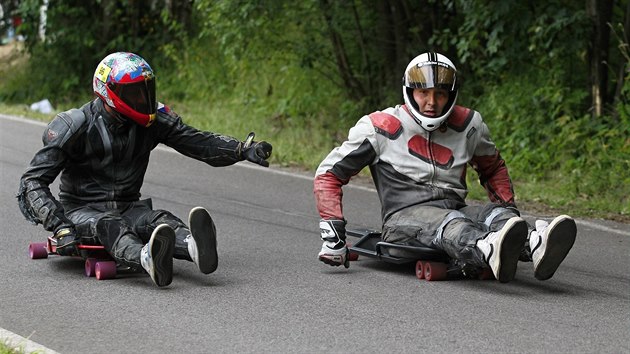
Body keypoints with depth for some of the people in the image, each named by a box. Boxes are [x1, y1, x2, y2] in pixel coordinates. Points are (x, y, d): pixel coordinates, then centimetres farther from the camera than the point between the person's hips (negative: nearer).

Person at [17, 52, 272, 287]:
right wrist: (60, 227, -30)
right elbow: (33, 182, -16)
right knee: (110, 226, -38)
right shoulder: (74, 127, -13)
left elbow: (198, 142, 5)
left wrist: (244, 150, -11)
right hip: (83, 210, -4)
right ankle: (148, 260, -72)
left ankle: (195, 247, -66)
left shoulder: (154, 119, 1)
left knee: (159, 220, -30)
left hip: (128, 208, 4)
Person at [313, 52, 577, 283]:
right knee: (449, 221, -38)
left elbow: (493, 168, 32)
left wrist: (509, 208, 16)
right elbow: (329, 174, 7)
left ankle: (535, 246, -63)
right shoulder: (381, 128, 3)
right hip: (404, 216, -4)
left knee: (495, 215, -28)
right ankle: (490, 252, -72)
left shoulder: (468, 125, 14)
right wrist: (332, 232, -4)